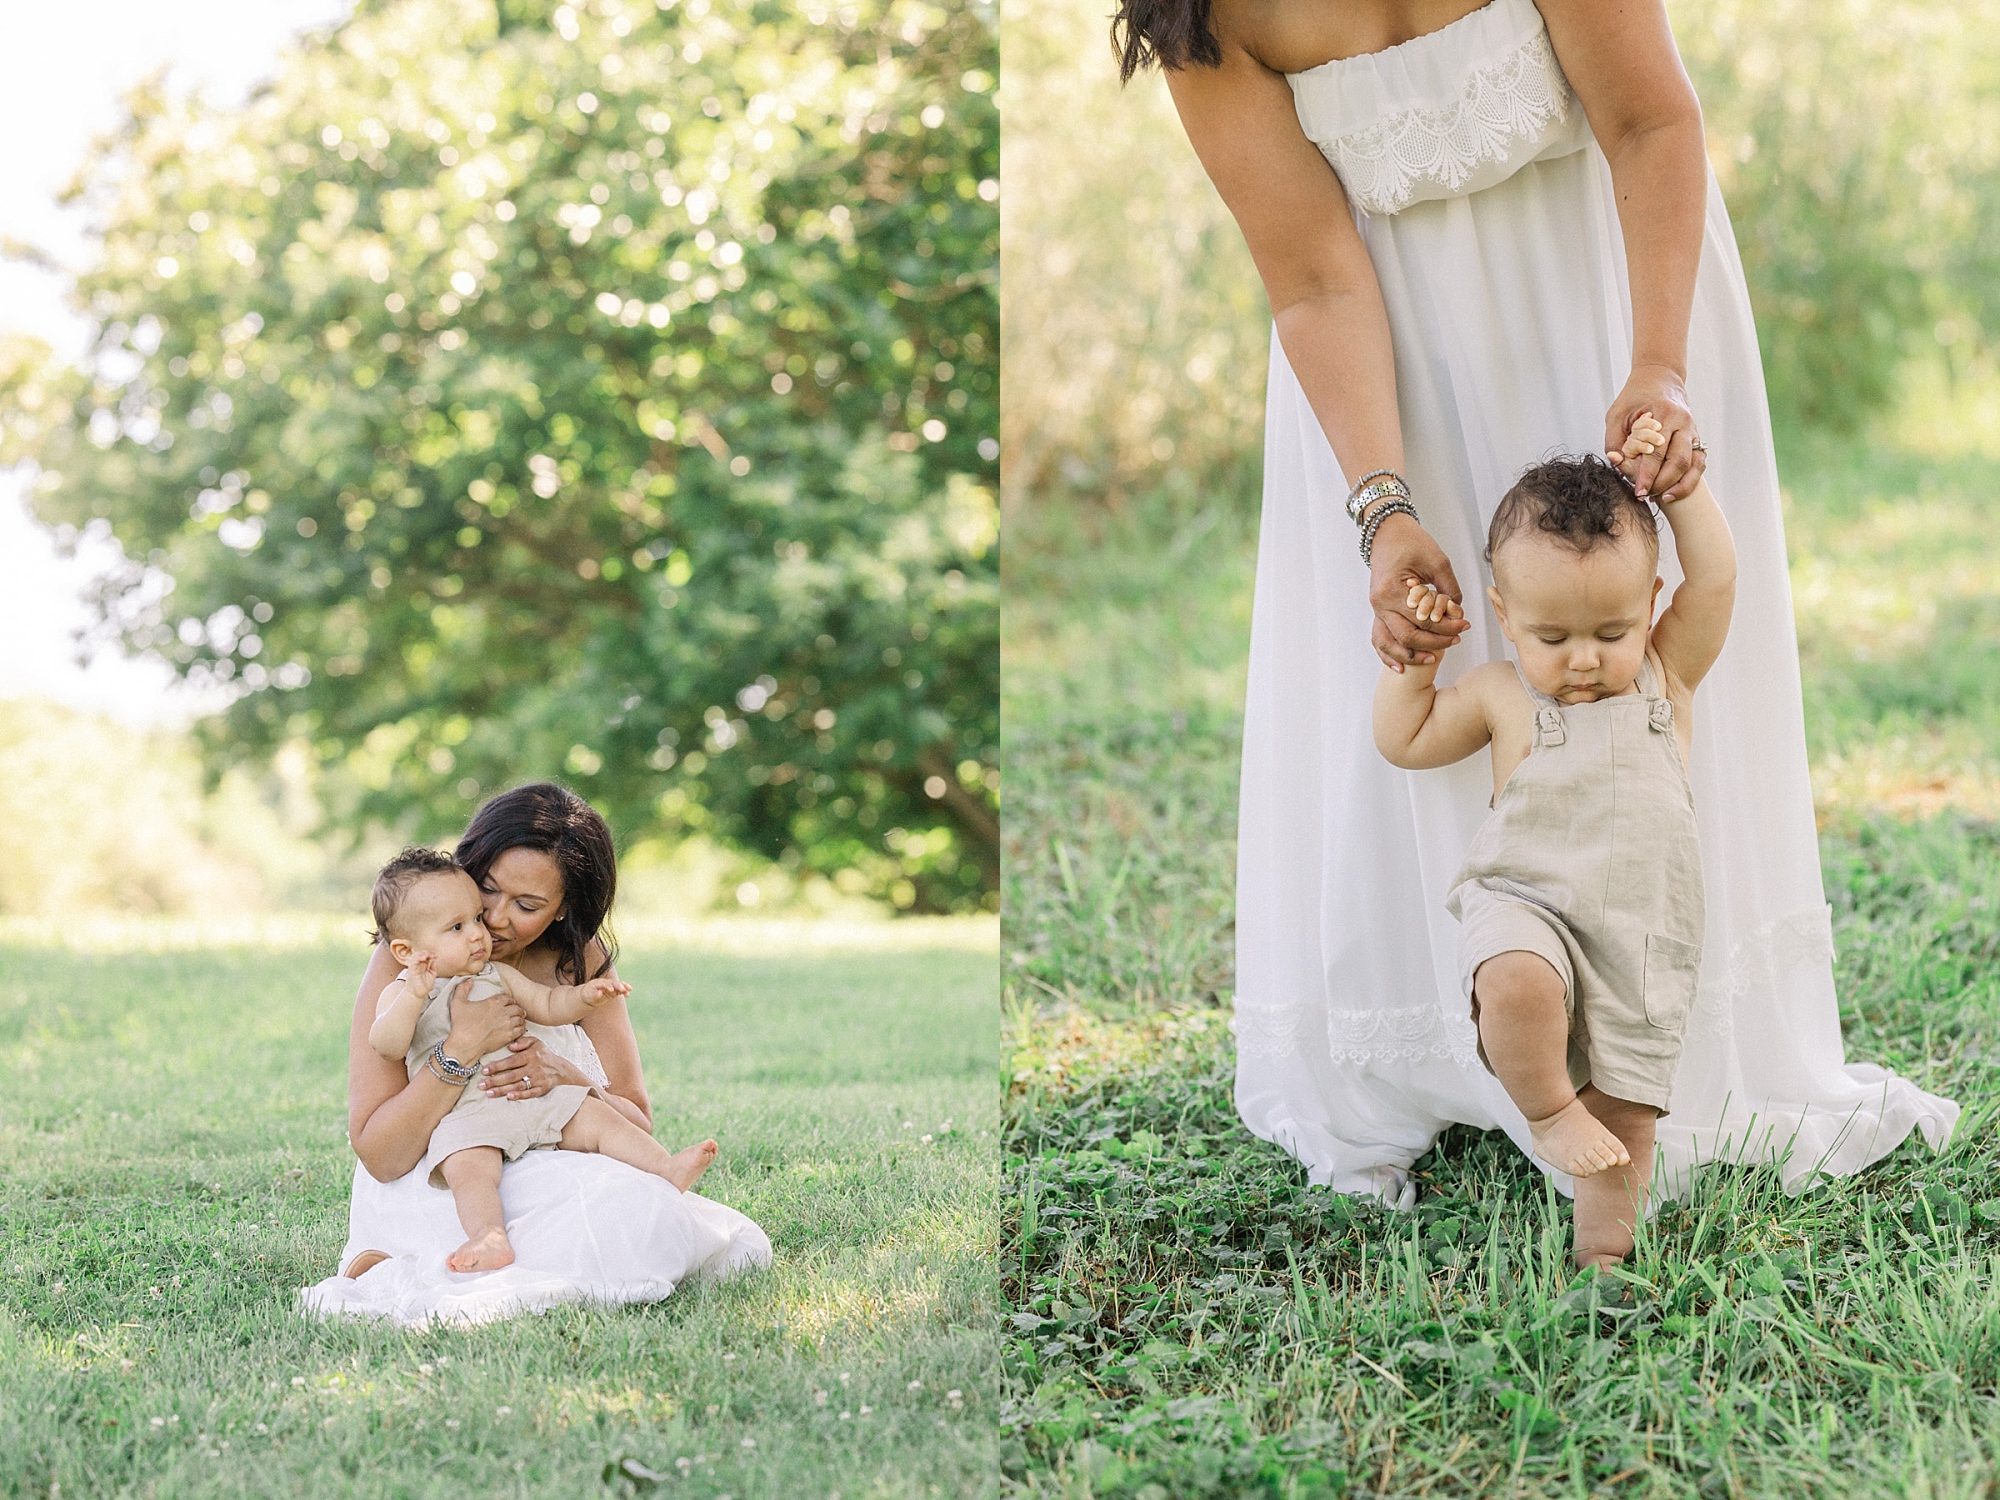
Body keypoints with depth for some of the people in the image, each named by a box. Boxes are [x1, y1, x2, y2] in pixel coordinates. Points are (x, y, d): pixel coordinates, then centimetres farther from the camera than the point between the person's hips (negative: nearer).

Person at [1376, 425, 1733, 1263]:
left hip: (1641, 933, 2)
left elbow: (1714, 579, 2)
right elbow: (1403, 741, 19)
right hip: (1524, 903, -2)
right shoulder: (1501, 697, 8)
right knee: (1515, 983, -35)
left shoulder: (1666, 676, 10)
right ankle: (1548, 1111, -10)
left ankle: (1604, 1242, 21)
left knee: (1625, 1118, 3)